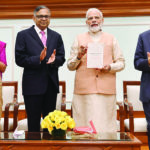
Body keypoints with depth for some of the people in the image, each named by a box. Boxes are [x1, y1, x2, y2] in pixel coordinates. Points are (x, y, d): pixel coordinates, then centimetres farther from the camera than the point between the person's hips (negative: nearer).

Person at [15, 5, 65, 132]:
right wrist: (38, 59, -20)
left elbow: (62, 59, 8)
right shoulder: (23, 35, 1)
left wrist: (54, 59, -14)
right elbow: (19, 60, -7)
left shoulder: (56, 36, 13)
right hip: (33, 85, -4)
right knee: (33, 121, 4)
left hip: (51, 84, 4)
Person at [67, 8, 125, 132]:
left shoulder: (111, 39, 17)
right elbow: (70, 66, 11)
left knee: (105, 125, -1)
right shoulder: (79, 39, 14)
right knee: (85, 126, -4)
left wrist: (110, 67, -6)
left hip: (106, 89, 1)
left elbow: (121, 63, 13)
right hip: (84, 90, 0)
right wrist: (79, 56, -8)